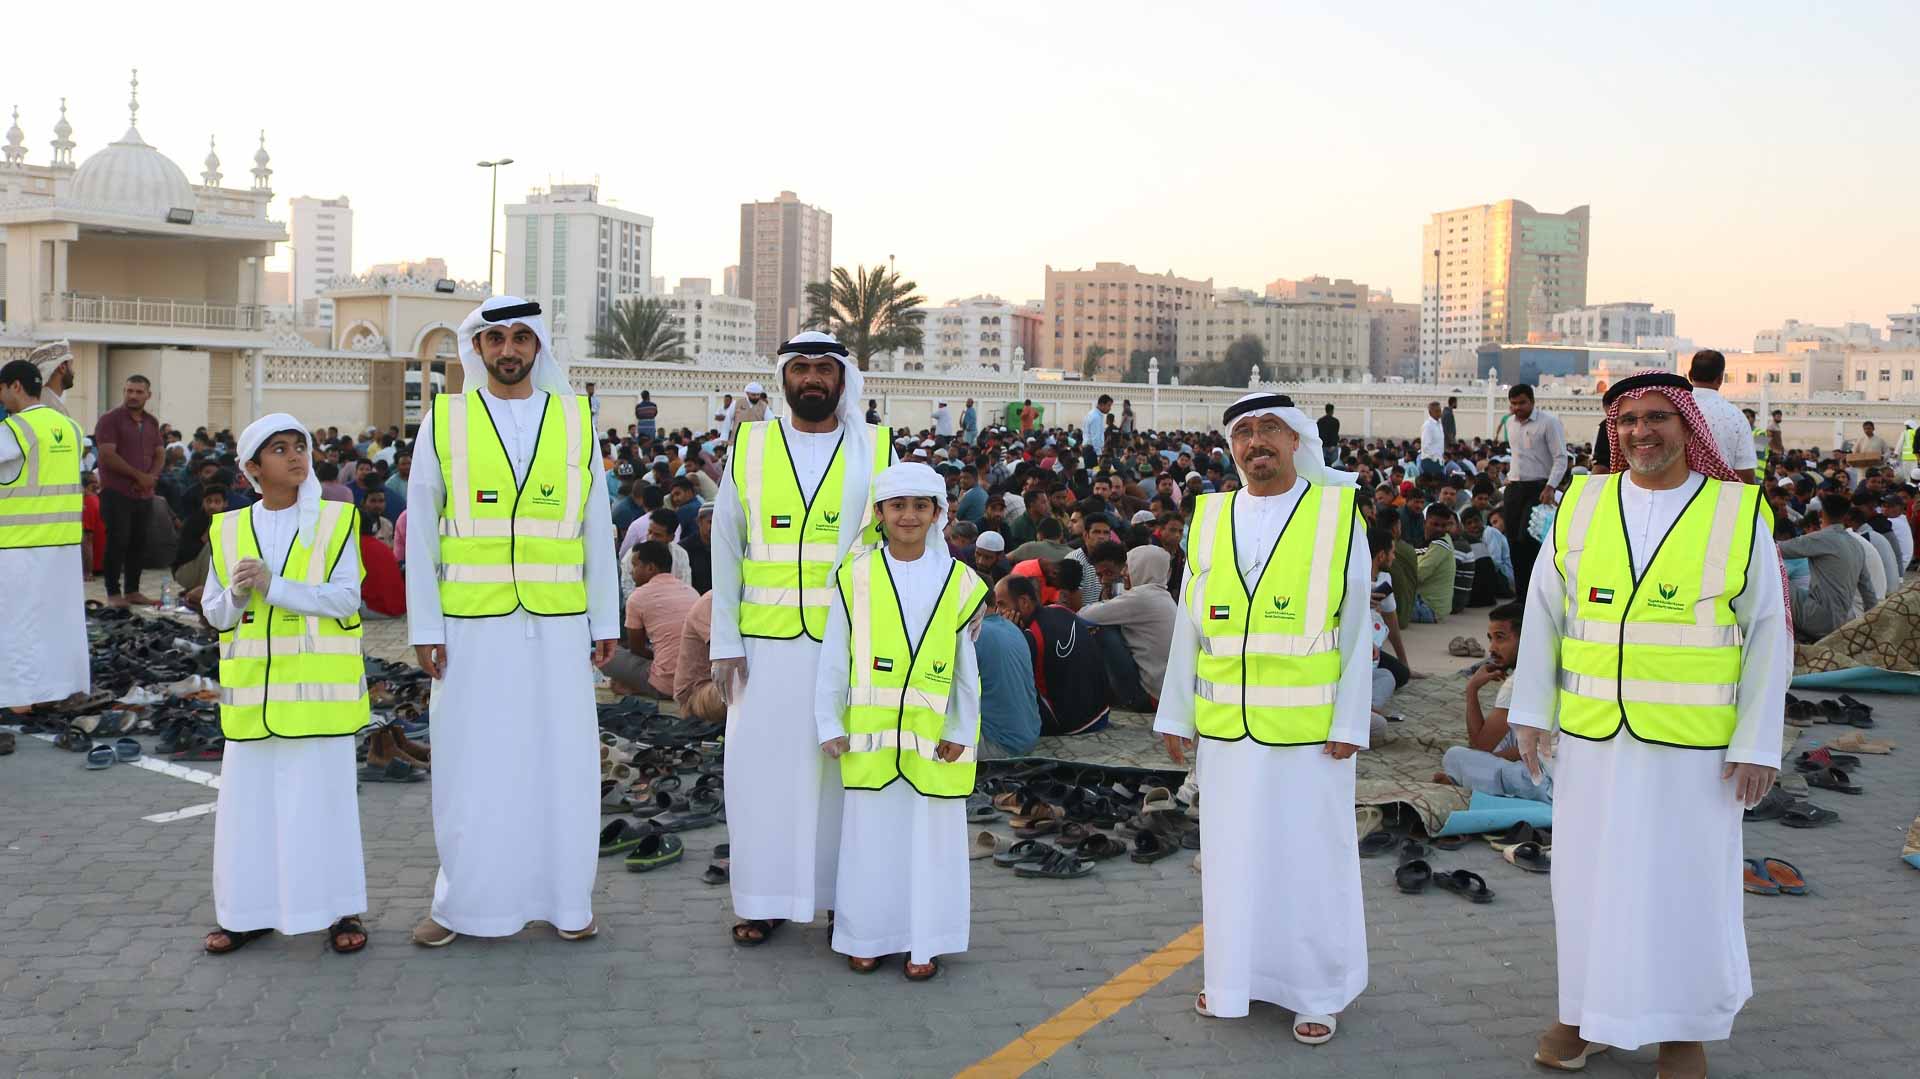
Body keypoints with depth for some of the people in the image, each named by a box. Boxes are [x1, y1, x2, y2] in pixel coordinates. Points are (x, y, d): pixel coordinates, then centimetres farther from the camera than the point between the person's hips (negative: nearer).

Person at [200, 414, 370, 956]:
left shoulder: (337, 521, -2)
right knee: (251, 801, 8)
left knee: (324, 798, 2)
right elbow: (213, 613, 9)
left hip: (319, 688, -3)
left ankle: (342, 910, 14)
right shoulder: (228, 530, 7)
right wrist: (238, 595, -13)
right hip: (251, 692, 3)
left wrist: (272, 586, -18)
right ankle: (252, 911, 22)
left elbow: (346, 598, -11)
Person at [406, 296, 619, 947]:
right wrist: (425, 627, -2)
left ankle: (565, 900, 17)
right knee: (470, 765, 5)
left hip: (558, 626, 1)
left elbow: (596, 529, 8)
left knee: (559, 760, 5)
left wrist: (606, 621, 5)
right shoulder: (444, 420, 3)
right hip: (471, 626, -1)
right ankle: (461, 903, 18)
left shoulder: (575, 420, 6)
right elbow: (421, 533, 3)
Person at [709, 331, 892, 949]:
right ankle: (764, 898, 16)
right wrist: (726, 641, -1)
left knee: (841, 768, 5)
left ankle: (845, 895, 18)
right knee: (763, 765, 4)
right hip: (767, 643, 1)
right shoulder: (749, 448, 5)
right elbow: (726, 550, 5)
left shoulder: (875, 450, 3)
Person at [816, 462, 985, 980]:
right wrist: (830, 724, 1)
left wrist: (961, 731, 2)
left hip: (934, 737, 0)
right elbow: (834, 659, 3)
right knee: (870, 836, 8)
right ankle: (867, 936, 22)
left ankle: (925, 942, 18)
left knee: (932, 837, 6)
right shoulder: (856, 576, -1)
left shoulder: (958, 582, 1)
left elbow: (967, 668, 5)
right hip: (869, 734, 0)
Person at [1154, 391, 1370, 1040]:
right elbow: (1189, 630, 9)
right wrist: (1175, 714, 8)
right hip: (1225, 727, 3)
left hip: (1307, 729, -3)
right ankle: (1236, 974, 26)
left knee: (1309, 855, 5)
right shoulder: (1209, 519, 6)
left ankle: (1318, 990, 19)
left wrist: (1349, 722, -9)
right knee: (1234, 852, 11)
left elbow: (1356, 629, -4)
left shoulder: (1337, 514, -3)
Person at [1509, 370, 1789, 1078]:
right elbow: (1543, 616, 6)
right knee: (1590, 875, 11)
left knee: (1687, 882, 8)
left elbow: (1768, 635, -3)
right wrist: (1531, 712, 3)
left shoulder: (1739, 513, -4)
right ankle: (1592, 1008, 27)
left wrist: (1757, 742, -7)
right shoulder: (1580, 505, 1)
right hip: (1591, 739, 2)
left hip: (1695, 746, -2)